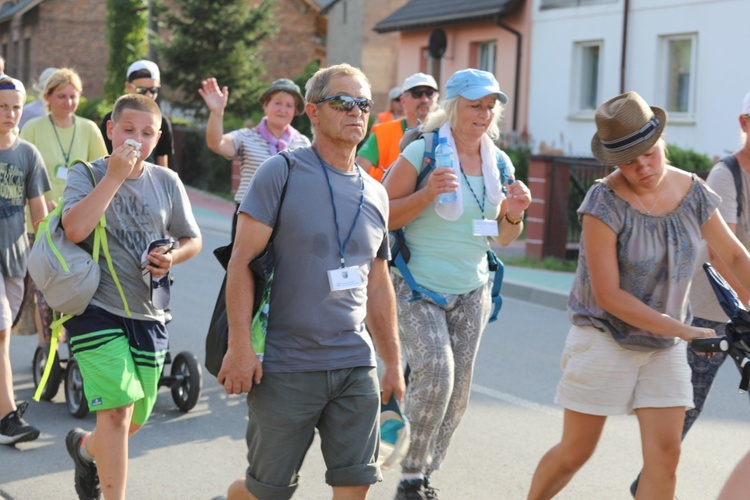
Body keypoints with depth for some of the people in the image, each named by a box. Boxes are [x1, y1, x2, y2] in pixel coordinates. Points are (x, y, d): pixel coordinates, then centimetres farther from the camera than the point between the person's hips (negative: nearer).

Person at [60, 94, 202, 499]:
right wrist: (114, 176, -21)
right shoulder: (85, 174, -4)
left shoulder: (167, 181, 7)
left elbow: (192, 240, 16)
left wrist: (172, 257, -6)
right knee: (118, 409, -17)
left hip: (148, 314, 5)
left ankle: (85, 447, 46)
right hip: (97, 309, -4)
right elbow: (75, 229, -22)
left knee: (135, 420, 13)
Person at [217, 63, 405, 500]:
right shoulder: (281, 173, -5)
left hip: (356, 365, 5)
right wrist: (240, 345, -16)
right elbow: (242, 261, -9)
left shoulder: (376, 195, 12)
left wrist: (394, 362, 18)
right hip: (286, 365, -4)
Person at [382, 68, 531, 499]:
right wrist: (427, 194, -24)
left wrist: (514, 213, -7)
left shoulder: (499, 162, 6)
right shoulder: (422, 152, -11)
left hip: (471, 291, 6)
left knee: (458, 390, 6)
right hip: (416, 286, -5)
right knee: (435, 371, -21)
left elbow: (503, 238, 14)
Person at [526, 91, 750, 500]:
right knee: (575, 452, 6)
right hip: (605, 339, -4)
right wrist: (683, 330, -22)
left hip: (665, 347, 4)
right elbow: (608, 296, -21)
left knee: (665, 456, -3)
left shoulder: (694, 193, -5)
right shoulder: (605, 202, -20)